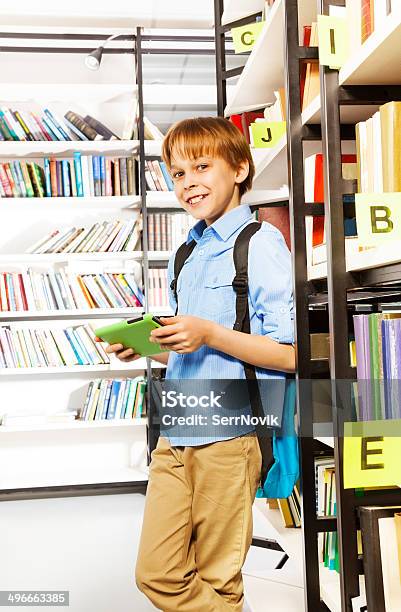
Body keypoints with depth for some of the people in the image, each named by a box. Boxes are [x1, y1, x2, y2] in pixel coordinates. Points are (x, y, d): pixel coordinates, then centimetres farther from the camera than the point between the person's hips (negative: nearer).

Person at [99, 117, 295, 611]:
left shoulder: (261, 243, -7)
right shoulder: (186, 255, 16)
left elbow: (290, 354, -13)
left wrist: (208, 334, -21)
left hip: (228, 435, -7)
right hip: (174, 435, 7)